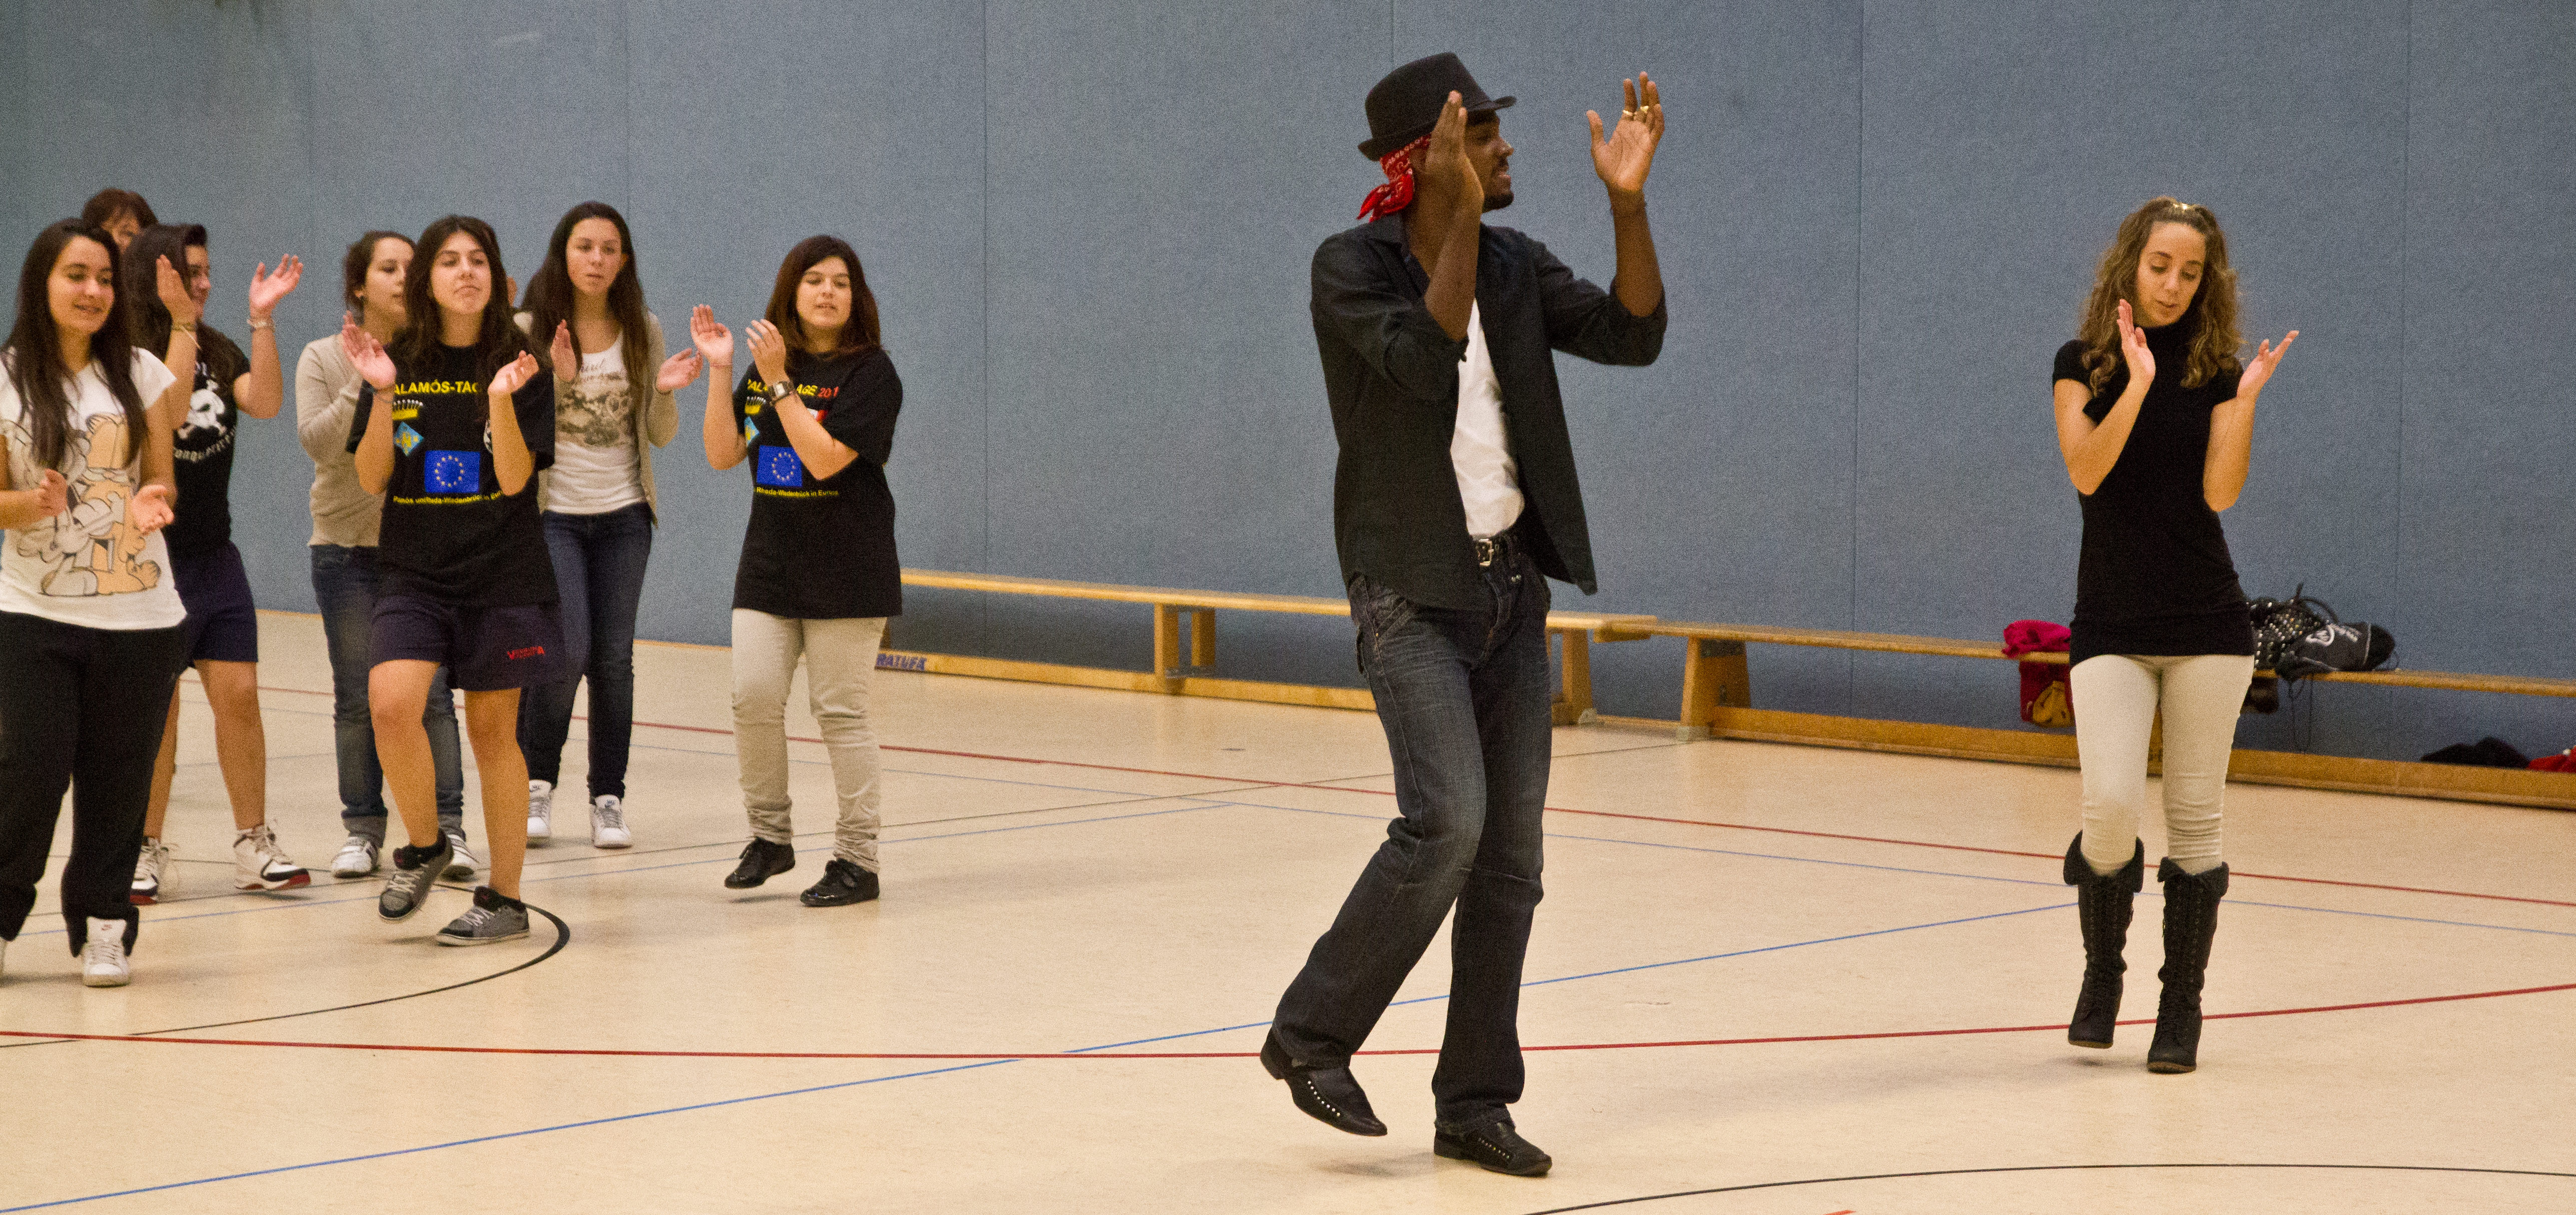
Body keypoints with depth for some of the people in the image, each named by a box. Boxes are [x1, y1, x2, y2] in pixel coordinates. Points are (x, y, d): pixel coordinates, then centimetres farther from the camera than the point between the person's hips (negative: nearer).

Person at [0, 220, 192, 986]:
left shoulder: (138, 374, 5)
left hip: (139, 615, 2)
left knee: (117, 780, 3)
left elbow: (160, 482, 8)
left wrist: (148, 505, -14)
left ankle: (103, 927, 16)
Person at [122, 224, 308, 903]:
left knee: (239, 696, 3)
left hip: (214, 555, 5)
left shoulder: (218, 353, 7)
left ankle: (254, 847, 9)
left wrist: (262, 318, -17)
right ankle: (146, 853, 11)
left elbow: (265, 402, -10)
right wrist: (180, 323, -28)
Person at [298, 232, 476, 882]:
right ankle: (363, 829, 13)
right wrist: (365, 380, -19)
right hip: (347, 546, 1)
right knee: (357, 701, 4)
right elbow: (317, 442, -11)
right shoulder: (324, 359, 2)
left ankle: (447, 829, -1)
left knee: (431, 694, -6)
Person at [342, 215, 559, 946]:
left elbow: (517, 480, -9)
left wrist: (501, 399, -24)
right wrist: (383, 395, -14)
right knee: (391, 701, -20)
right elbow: (372, 480, -1)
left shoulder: (520, 366, -1)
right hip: (415, 575, 1)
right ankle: (423, 846, 4)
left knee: (493, 728, 4)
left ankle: (505, 899, 14)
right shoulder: (399, 364, 4)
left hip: (502, 577, -1)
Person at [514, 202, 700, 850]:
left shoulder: (642, 332, 3)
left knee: (614, 657, 3)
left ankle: (609, 797, 12)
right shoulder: (529, 332, -5)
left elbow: (658, 436, 6)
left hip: (623, 513, 3)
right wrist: (557, 379, -22)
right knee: (567, 650, -12)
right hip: (553, 510, -3)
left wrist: (665, 392, -14)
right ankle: (537, 782, 7)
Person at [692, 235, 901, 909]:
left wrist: (779, 382, -20)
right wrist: (719, 372, -5)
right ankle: (770, 836, 12)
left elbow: (825, 457, -19)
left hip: (846, 569, -5)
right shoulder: (765, 361, 10)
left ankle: (857, 859, 5)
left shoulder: (870, 372, -7)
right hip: (769, 563, 5)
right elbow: (722, 454, 3)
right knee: (753, 696, -5)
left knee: (841, 712, -2)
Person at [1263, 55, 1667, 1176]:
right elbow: (1427, 359, -25)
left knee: (1512, 852, 4)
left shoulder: (1515, 266, 8)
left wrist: (1628, 202, -12)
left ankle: (1474, 1103, 11)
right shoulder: (1350, 266, -9)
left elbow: (1631, 336, -2)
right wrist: (1462, 215, -28)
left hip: (1511, 581, 6)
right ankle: (1310, 1035, -3)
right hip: (1411, 590, -6)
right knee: (1446, 821, -20)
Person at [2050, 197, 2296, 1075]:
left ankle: (2182, 1009, 13)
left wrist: (2248, 398, -19)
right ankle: (2103, 969, 13)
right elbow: (2086, 470, -13)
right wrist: (2139, 383, -22)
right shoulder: (2086, 364, 3)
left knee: (2194, 819, 2)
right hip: (2111, 626, -1)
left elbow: (2220, 490, -8)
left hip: (2208, 626, 1)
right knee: (2111, 807, -15)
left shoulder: (2216, 370, 4)